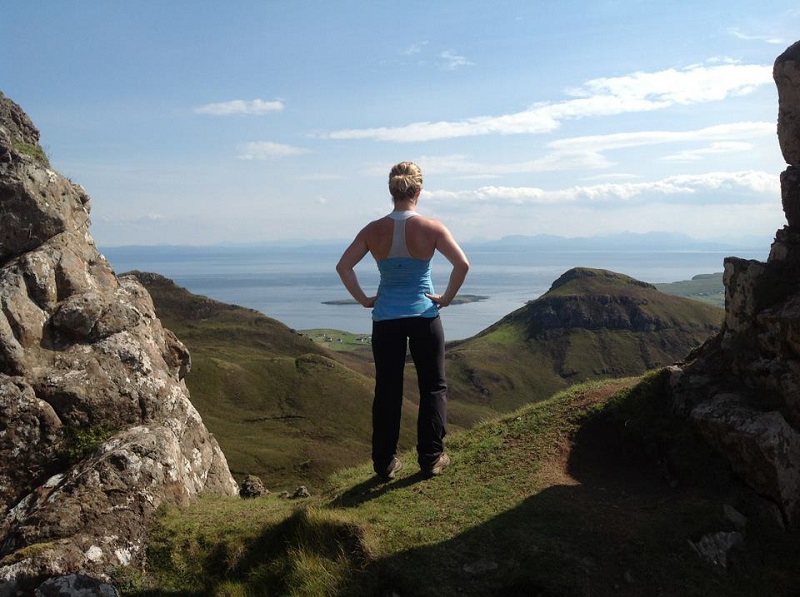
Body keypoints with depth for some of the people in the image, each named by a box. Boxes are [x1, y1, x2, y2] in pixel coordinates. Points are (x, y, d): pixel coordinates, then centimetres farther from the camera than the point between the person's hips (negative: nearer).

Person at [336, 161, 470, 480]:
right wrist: (447, 298, -4)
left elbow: (343, 266, -6)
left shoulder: (374, 230, -3)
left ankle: (385, 463, 17)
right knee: (433, 387, 13)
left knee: (387, 391, 11)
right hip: (424, 316, -2)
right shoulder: (431, 228, -8)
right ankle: (431, 458, 16)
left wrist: (364, 299, 2)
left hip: (385, 319, 2)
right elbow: (462, 264, -16)